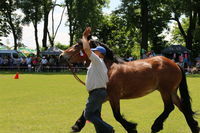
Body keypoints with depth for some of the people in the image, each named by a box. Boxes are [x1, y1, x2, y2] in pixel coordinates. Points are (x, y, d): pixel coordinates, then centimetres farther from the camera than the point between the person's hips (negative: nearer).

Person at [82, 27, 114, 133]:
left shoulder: (97, 61, -10)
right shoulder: (103, 66, 19)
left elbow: (86, 49, -21)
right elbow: (106, 81, 21)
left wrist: (84, 37, -9)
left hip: (96, 92, -10)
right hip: (101, 91, 10)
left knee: (88, 114, -9)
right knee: (95, 116, 11)